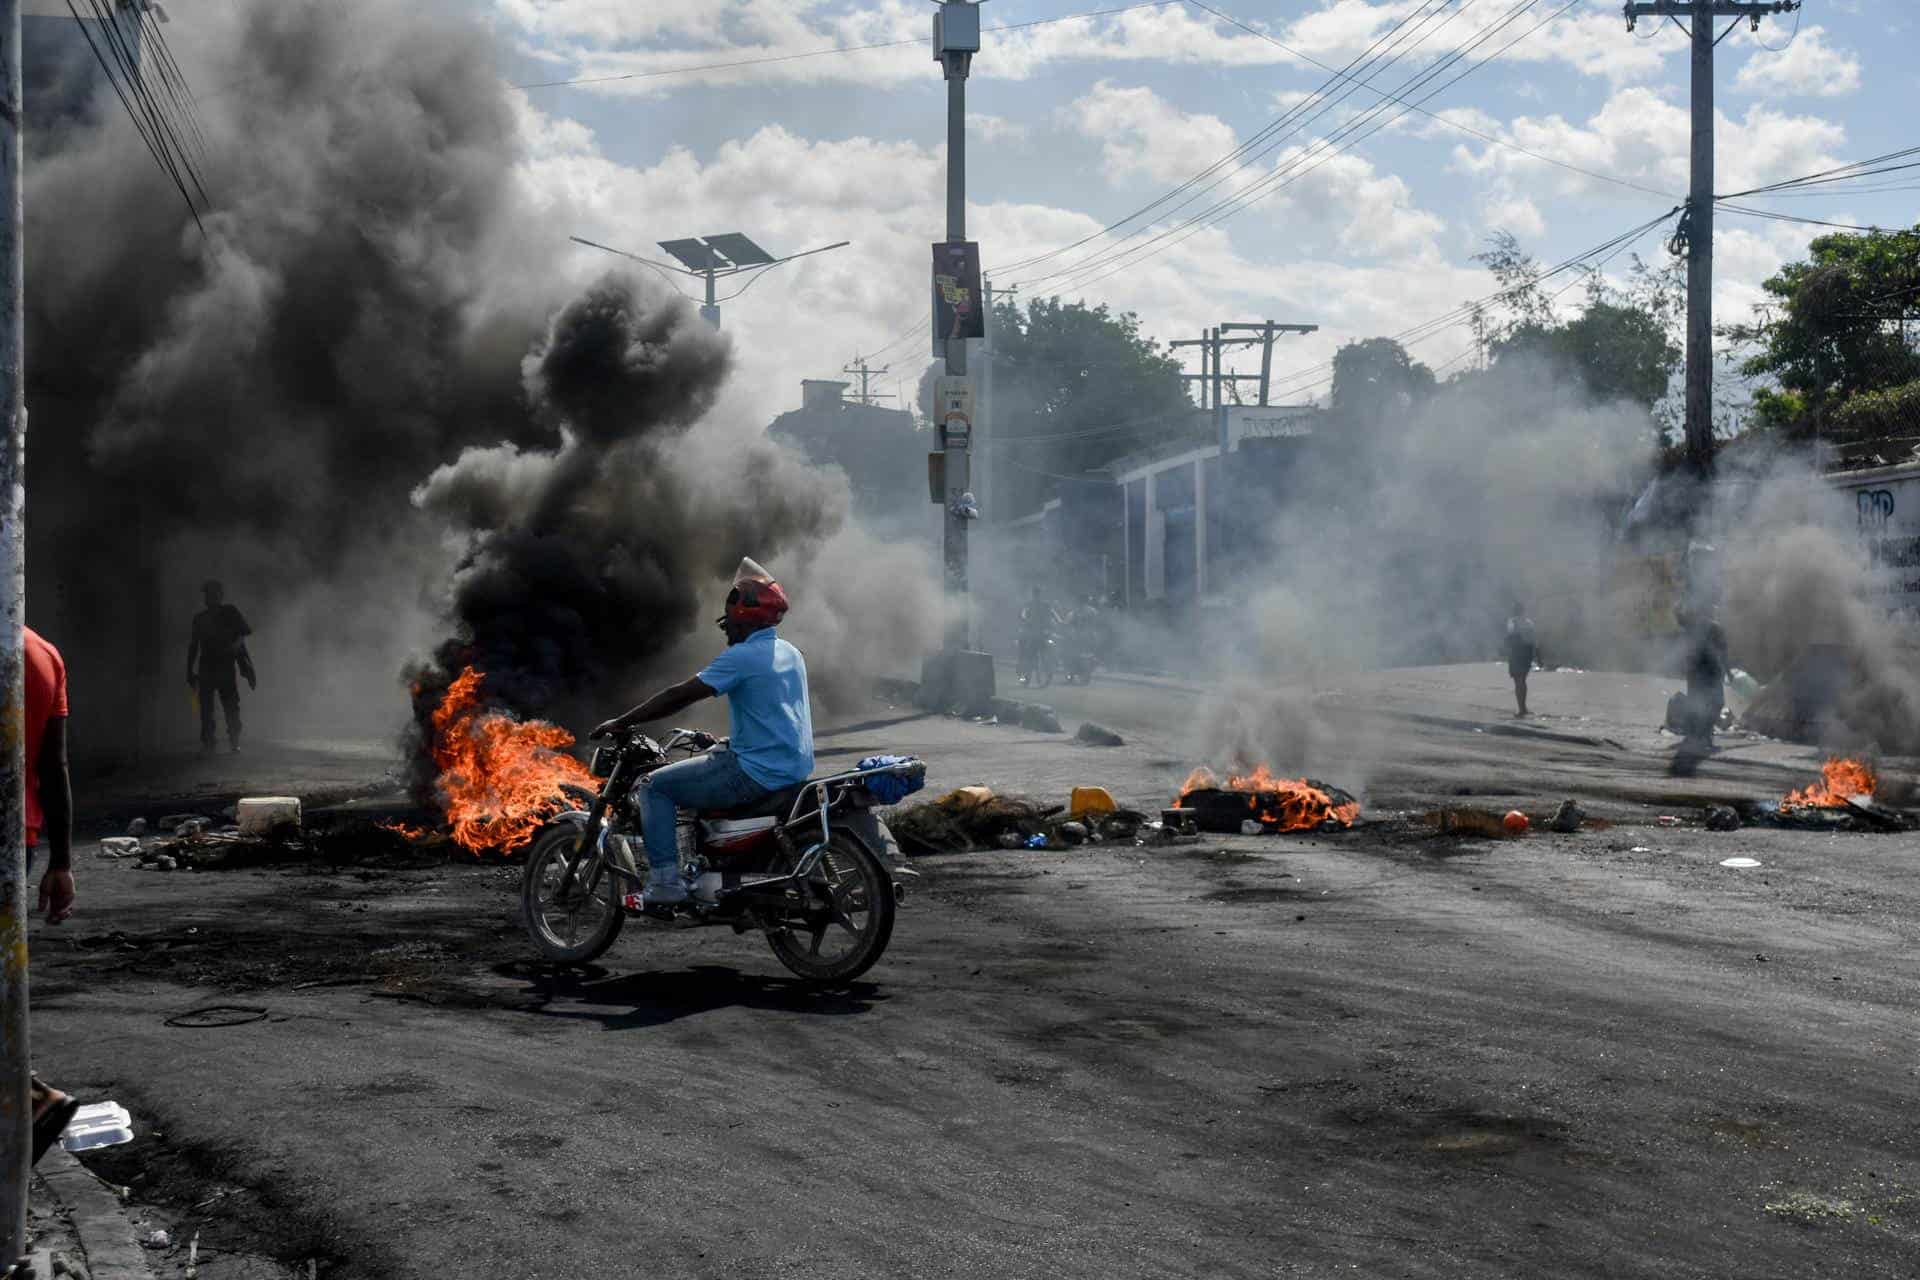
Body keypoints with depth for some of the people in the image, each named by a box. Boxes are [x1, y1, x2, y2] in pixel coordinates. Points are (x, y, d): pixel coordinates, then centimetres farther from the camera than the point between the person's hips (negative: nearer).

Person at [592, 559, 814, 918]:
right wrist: (728, 740, 33)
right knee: (711, 759, 33)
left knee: (655, 787, -2)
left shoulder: (742, 656, -14)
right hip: (794, 770, 9)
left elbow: (680, 696, -14)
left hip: (757, 773, -9)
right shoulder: (791, 654, 13)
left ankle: (665, 885, -8)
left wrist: (622, 723, -7)